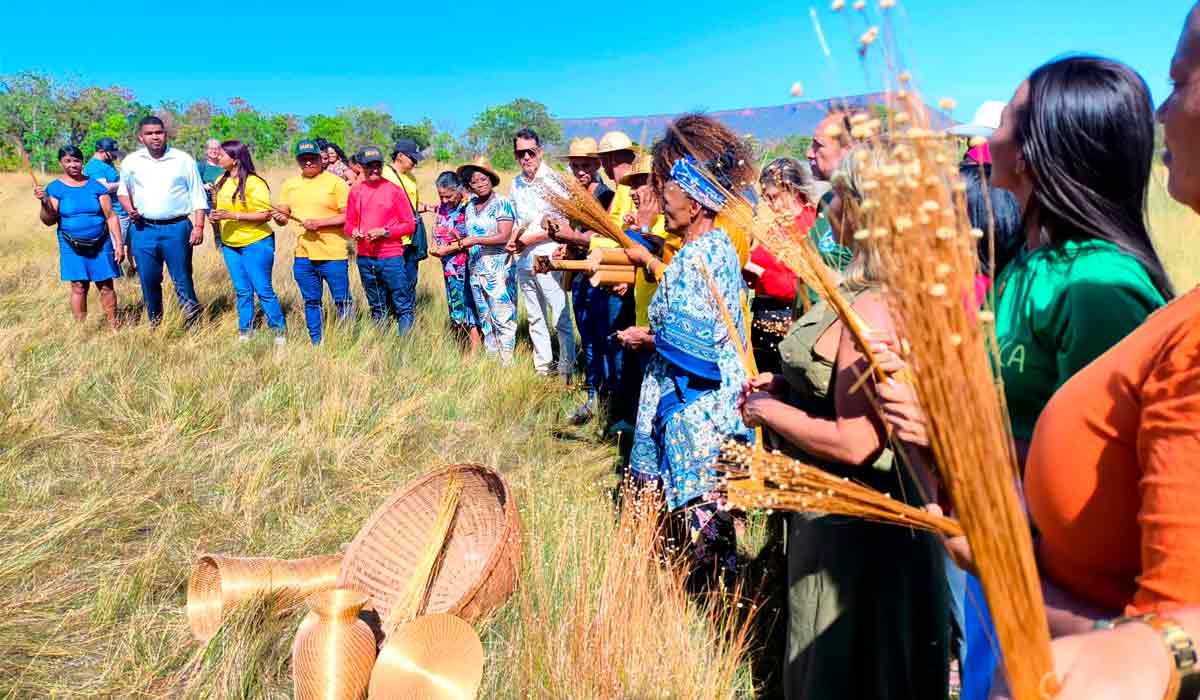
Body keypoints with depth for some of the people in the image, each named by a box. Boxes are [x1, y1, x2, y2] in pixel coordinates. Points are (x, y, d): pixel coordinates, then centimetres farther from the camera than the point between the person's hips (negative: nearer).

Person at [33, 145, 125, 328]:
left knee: (106, 286, 2)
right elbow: (49, 221, -2)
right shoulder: (55, 188, 2)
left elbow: (111, 216, 3)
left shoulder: (96, 186, 3)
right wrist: (44, 202, -21)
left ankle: (114, 326, 11)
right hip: (72, 247, 0)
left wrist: (119, 243, -3)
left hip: (101, 245, 0)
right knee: (79, 287, 1)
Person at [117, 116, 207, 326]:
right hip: (144, 229, 3)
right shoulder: (131, 161, 8)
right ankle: (154, 324, 22)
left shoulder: (183, 160, 2)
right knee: (149, 282, 7)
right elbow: (123, 191, 21)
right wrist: (129, 209, 0)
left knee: (182, 280, -3)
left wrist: (199, 226, -6)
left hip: (177, 228, -3)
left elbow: (198, 196, 2)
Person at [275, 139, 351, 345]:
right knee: (311, 302, 12)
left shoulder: (335, 183, -4)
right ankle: (316, 344, 22)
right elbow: (283, 216, 17)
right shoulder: (290, 185, 13)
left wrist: (320, 222, -17)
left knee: (342, 301, 0)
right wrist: (279, 218, -7)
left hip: (333, 255, -5)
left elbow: (349, 216, -9)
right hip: (303, 256, 5)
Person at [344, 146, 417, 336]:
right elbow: (349, 223, 15)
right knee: (376, 308, 14)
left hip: (391, 257, -4)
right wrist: (354, 232, -7)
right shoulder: (355, 191, 8)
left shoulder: (394, 190, -3)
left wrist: (384, 232, -14)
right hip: (365, 258, 4)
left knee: (402, 306, -4)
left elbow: (409, 225, -3)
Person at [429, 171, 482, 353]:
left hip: (467, 267, -8)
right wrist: (435, 246, -1)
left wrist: (447, 249, -14)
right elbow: (437, 231, 19)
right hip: (450, 268, 8)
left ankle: (475, 351, 0)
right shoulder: (442, 206, 8)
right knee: (455, 309, 12)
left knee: (469, 306, -5)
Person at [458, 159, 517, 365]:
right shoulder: (470, 206, 14)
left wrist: (475, 240, -17)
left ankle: (507, 363, -1)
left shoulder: (502, 203, -7)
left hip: (498, 270, -7)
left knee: (503, 318, -6)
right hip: (475, 270, 7)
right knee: (484, 319, 11)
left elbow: (504, 236, -15)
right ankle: (492, 361, 19)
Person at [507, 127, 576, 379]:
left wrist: (529, 238, -12)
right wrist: (513, 240, 5)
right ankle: (542, 367, 26)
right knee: (535, 318, 15)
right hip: (524, 261, 7)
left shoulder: (553, 181, -9)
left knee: (560, 319, -5)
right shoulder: (517, 184, 12)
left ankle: (566, 369, 7)